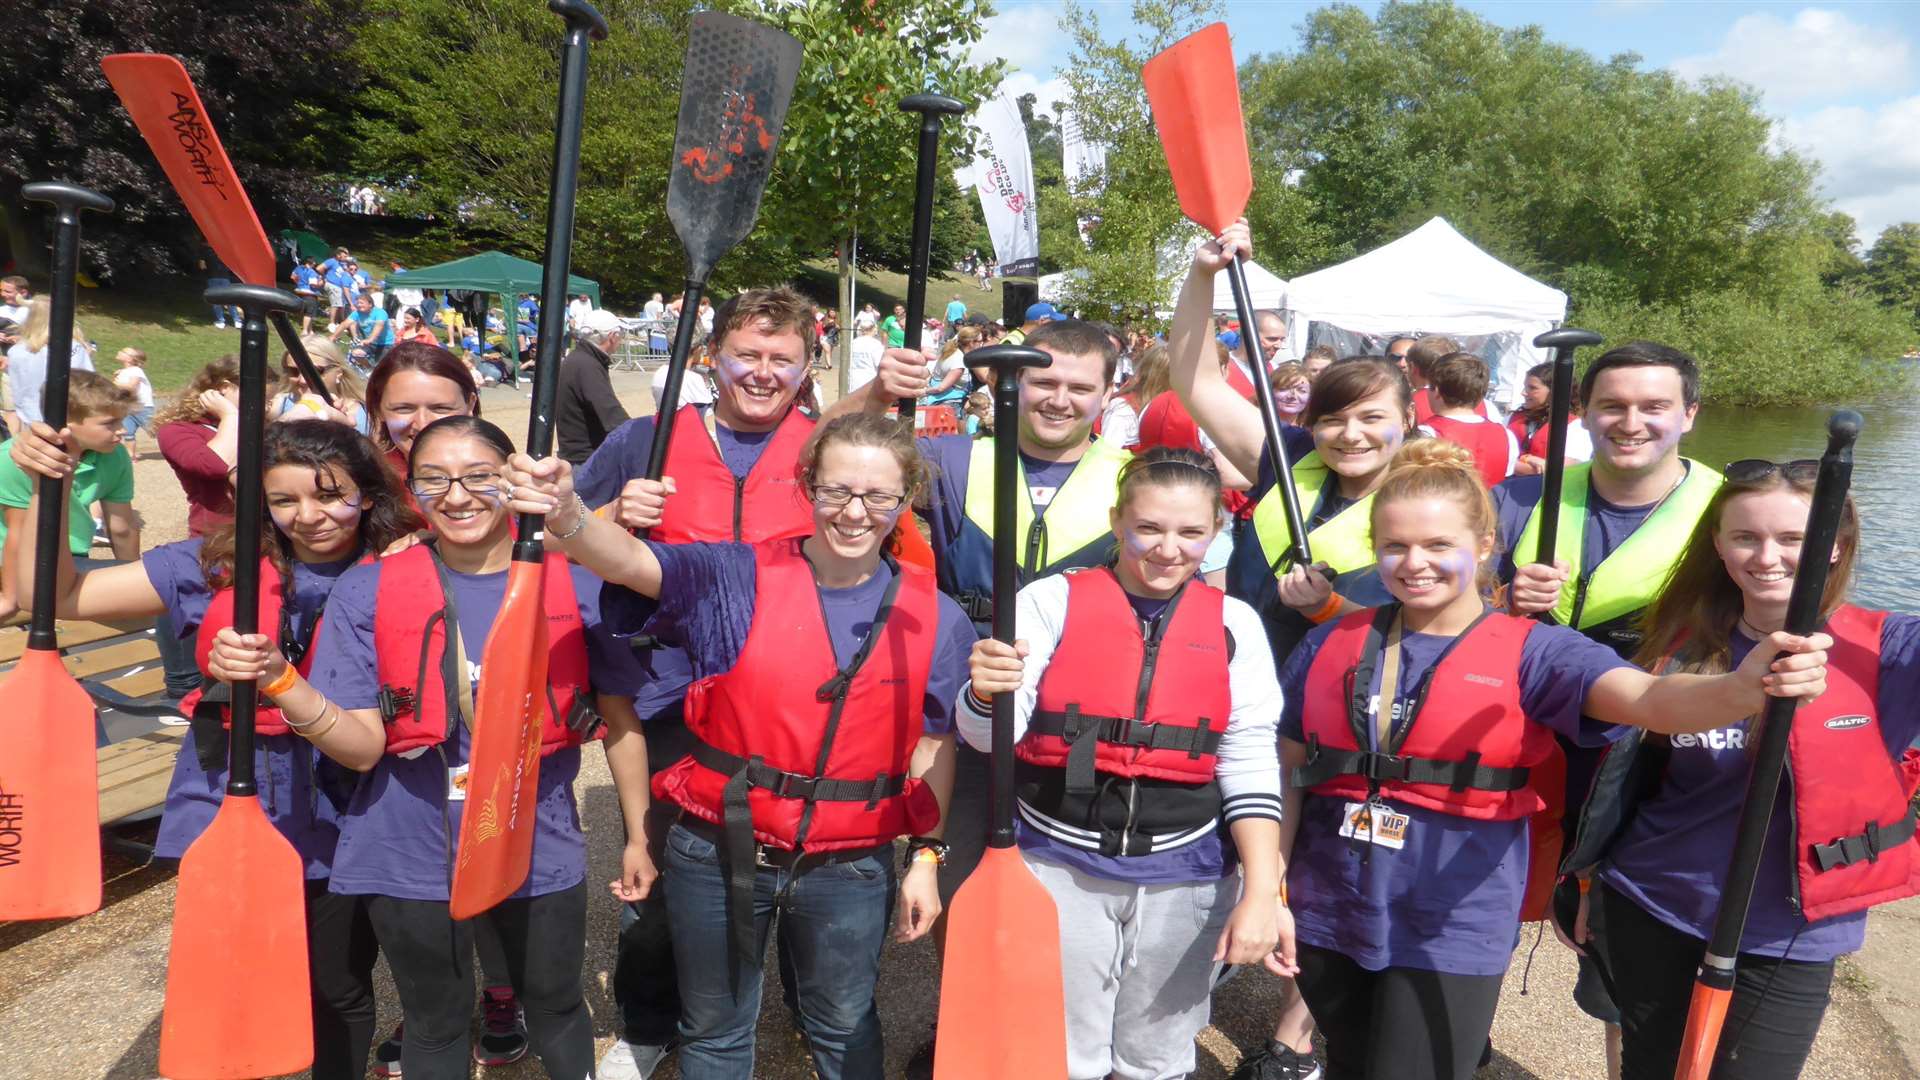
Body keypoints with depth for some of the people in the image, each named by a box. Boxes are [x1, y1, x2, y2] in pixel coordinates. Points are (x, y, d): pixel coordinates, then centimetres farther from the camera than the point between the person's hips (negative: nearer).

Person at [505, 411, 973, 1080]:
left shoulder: (934, 618, -7)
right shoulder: (736, 580, -13)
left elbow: (933, 744, 2)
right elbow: (629, 561, -28)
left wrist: (925, 856, 1)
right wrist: (566, 512, -49)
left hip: (850, 870, 1)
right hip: (718, 854, 0)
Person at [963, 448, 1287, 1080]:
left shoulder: (1235, 623, 0)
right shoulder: (1051, 600, -7)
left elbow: (1251, 765, 1)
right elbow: (987, 737, -8)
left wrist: (1261, 892, -5)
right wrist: (987, 694, -30)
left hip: (1185, 877, 2)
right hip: (1058, 863, -2)